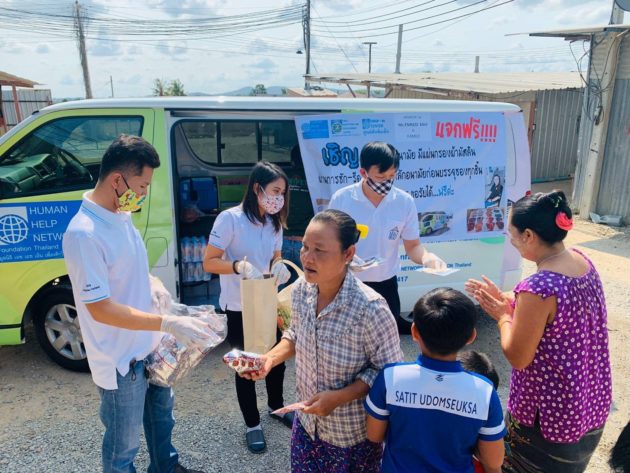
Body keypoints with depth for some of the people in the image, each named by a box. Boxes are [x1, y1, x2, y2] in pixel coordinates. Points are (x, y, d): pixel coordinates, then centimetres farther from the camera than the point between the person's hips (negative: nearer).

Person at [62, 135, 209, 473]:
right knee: (123, 443, 13)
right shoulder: (83, 234, -28)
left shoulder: (122, 214, -1)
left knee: (161, 412, 29)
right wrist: (169, 323, -29)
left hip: (148, 345, 9)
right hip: (121, 360, -9)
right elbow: (100, 309, -27)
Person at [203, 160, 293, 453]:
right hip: (238, 308, -6)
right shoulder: (230, 219, -18)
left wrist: (279, 267, -12)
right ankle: (252, 425, 30)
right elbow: (209, 263, -16)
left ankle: (276, 406, 44)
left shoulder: (274, 222, 2)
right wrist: (239, 266, -34)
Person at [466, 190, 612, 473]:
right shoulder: (581, 260, -6)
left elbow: (518, 358, -22)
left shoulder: (537, 289, -33)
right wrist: (506, 301, 3)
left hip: (551, 414, -8)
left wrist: (503, 315, -8)